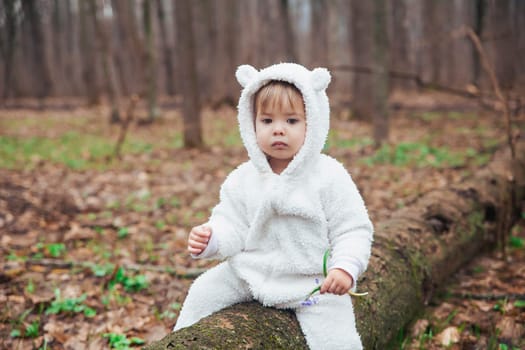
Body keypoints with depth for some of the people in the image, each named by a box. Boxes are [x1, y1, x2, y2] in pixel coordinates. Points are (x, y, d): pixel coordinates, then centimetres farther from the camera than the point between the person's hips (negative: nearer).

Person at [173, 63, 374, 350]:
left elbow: (353, 230, -11)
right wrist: (209, 239, -23)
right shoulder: (243, 179, -3)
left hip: (311, 283, -3)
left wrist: (345, 267, -27)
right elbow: (231, 226, -2)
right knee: (204, 292, -1)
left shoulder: (329, 176, -13)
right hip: (249, 274, 4)